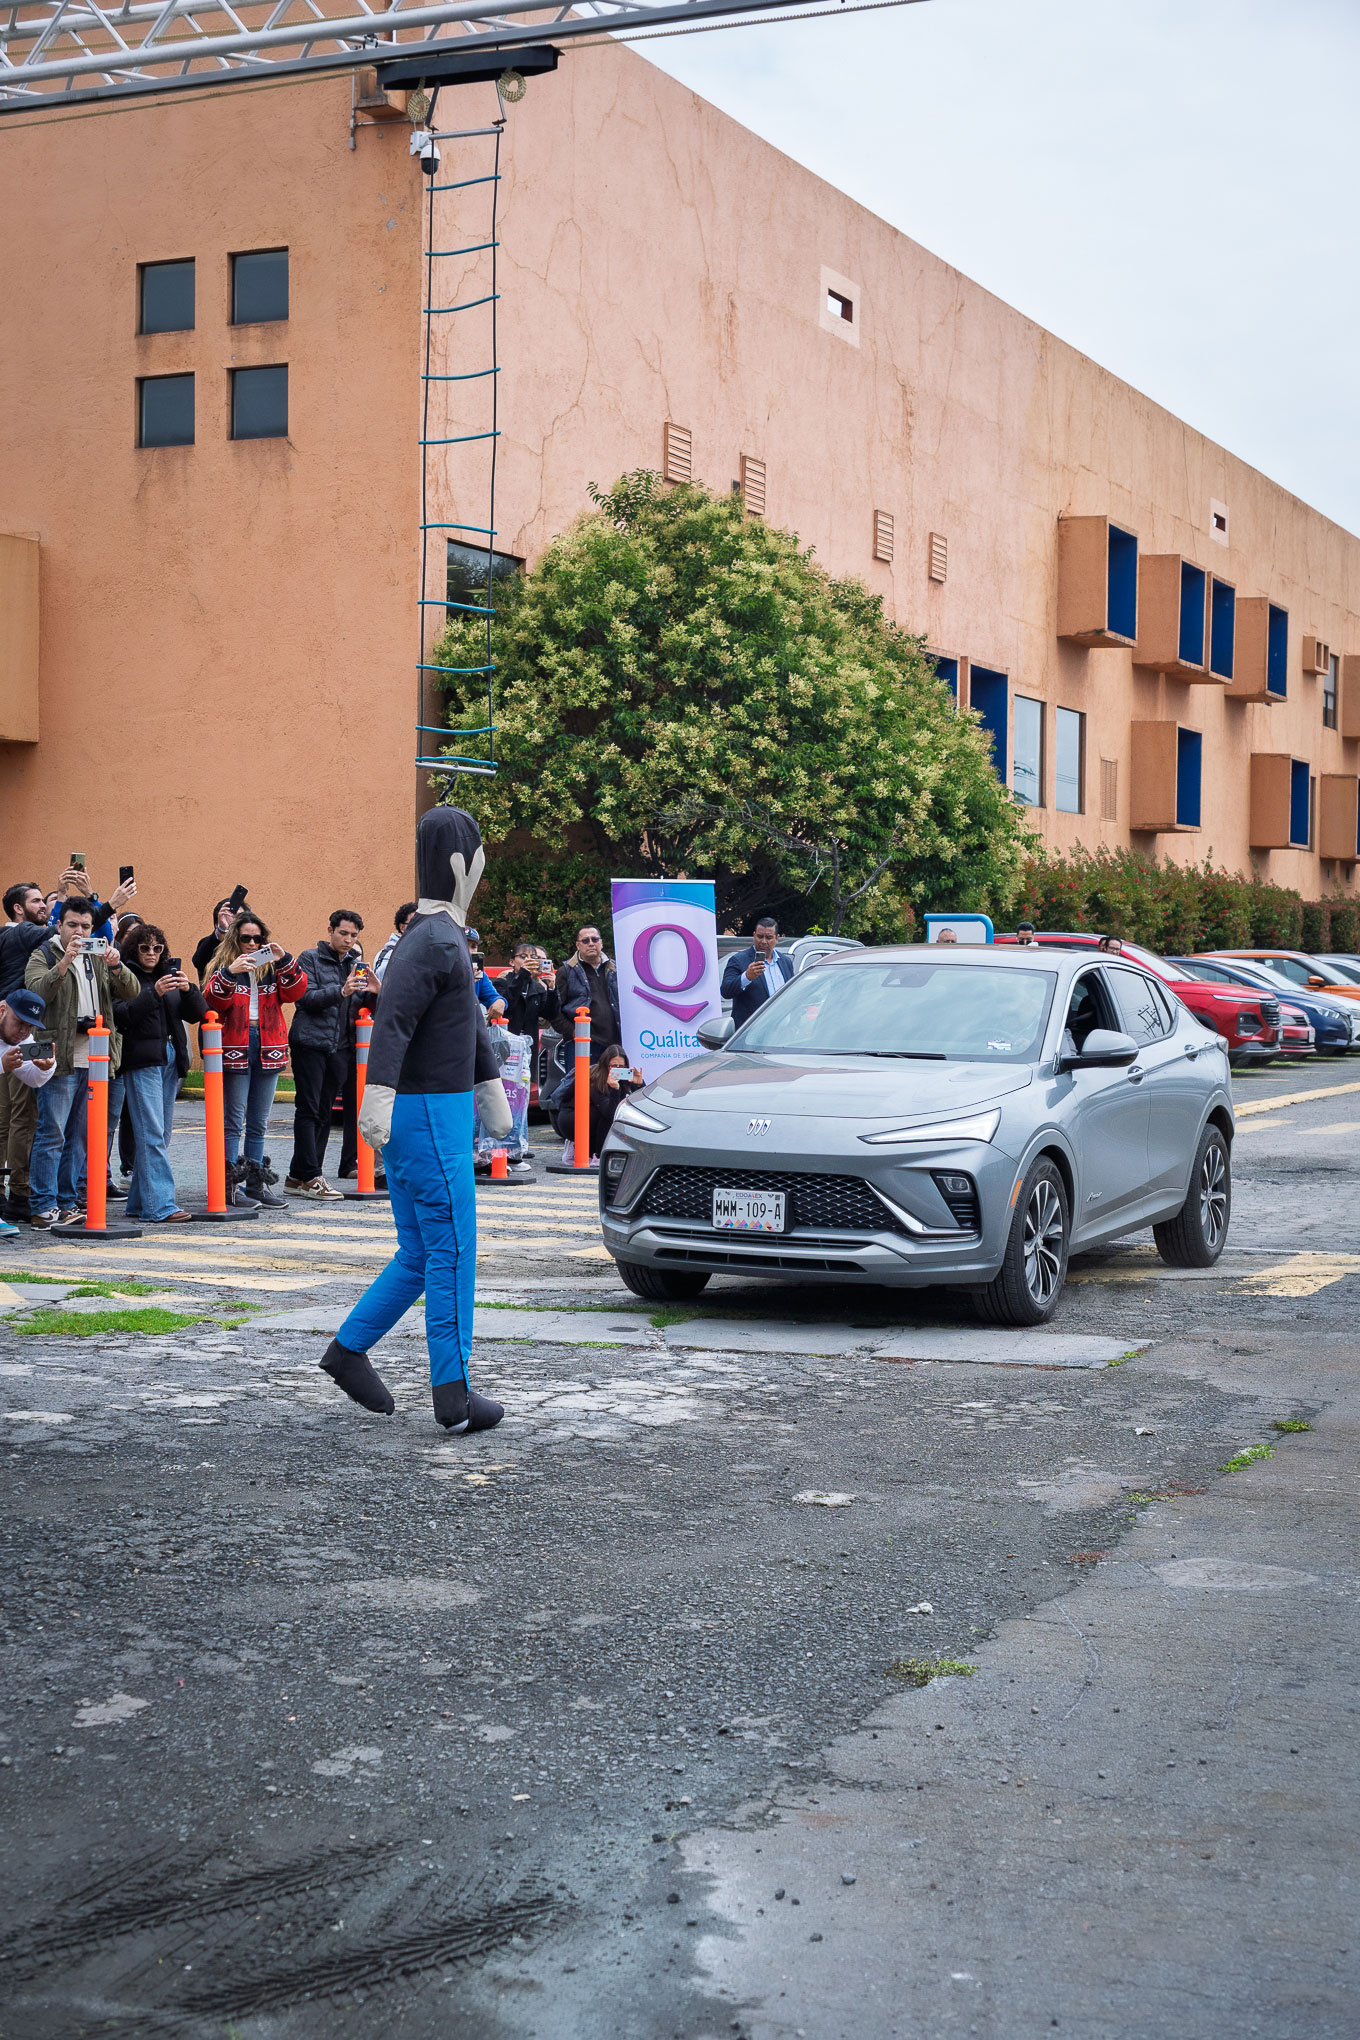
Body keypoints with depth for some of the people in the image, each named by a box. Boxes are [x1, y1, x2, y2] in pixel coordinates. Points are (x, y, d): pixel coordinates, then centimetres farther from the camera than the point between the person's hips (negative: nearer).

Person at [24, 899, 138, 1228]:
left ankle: (67, 1203, 16)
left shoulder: (98, 959, 19)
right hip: (62, 1060, -6)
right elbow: (37, 991, -17)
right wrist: (65, 962, -27)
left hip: (95, 1062, 6)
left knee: (79, 1136, 10)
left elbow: (132, 992, 7)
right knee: (52, 1135, -7)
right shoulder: (43, 955, 2)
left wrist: (116, 966, -12)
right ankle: (42, 1207, -4)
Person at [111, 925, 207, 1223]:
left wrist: (188, 990, -8)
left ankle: (139, 1201, 15)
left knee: (161, 1134, 8)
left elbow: (197, 1013, 12)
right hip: (141, 1061, -7)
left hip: (171, 1060, 7)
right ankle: (159, 1206, -16)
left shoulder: (170, 976, 19)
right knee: (152, 1134, -12)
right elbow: (122, 1014, -14)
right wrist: (155, 993, -23)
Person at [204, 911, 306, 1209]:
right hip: (235, 1049, -4)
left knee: (258, 1123, 11)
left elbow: (295, 992, -2)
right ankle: (231, 1184, -1)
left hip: (267, 1050, 4)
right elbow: (212, 1002, -13)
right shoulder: (223, 966, 2)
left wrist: (285, 961, -15)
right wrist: (229, 973, -27)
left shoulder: (272, 968, 12)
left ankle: (256, 1183, 16)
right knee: (233, 1121, -4)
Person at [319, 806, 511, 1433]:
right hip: (428, 1111, -10)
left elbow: (467, 1017, 29)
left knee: (423, 1252, 14)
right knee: (451, 1250, -6)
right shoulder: (435, 940, -15)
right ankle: (453, 1394, -3)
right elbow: (393, 1017, -27)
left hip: (441, 1106, 10)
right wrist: (378, 1096, -37)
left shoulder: (443, 935, 18)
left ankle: (348, 1349, 22)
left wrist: (490, 1084, 36)